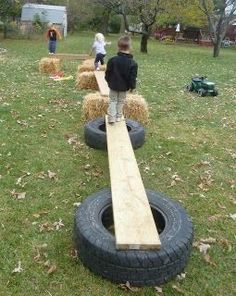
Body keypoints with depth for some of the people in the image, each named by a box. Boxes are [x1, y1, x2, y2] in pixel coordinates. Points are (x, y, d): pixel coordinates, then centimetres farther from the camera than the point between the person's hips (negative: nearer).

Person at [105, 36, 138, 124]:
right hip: (124, 87, 1)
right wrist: (132, 86, 6)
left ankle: (111, 117, 3)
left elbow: (108, 73, -4)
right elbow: (133, 77, -8)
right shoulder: (133, 63, -13)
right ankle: (118, 116, 24)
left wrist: (109, 81, 13)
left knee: (112, 101, 11)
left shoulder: (113, 60, -12)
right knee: (121, 101, 16)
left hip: (113, 85, 0)